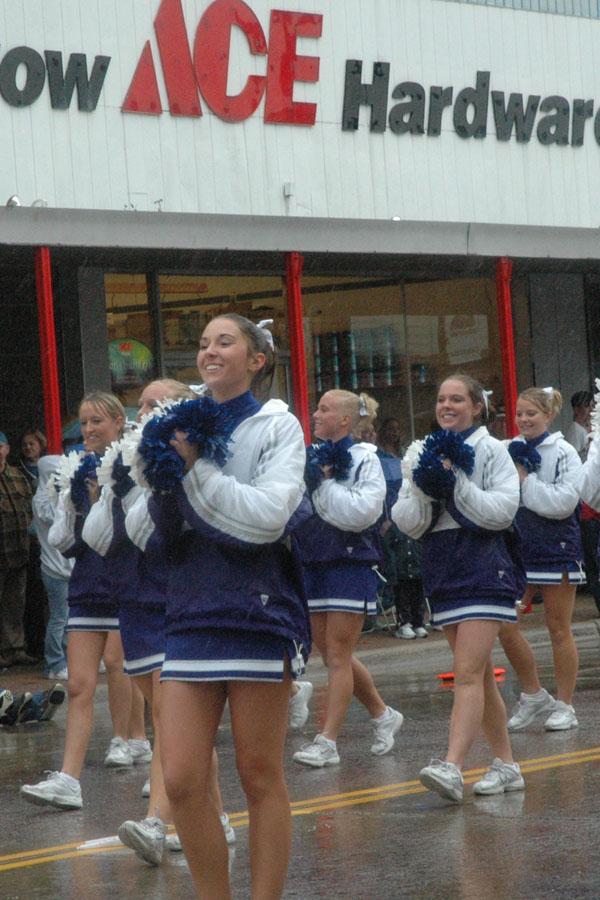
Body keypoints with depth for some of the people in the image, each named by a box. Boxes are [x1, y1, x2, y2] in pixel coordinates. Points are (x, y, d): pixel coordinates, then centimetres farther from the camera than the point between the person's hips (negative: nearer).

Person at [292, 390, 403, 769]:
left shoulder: (364, 460, -8)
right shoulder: (313, 457, 10)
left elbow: (360, 514, -20)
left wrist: (324, 482, -15)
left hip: (349, 564, -7)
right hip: (312, 564, 7)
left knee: (338, 656, -6)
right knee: (331, 652, 12)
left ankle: (328, 741, -6)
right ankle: (383, 715, 28)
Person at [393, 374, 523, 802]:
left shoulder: (492, 451, -3)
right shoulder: (421, 455, 11)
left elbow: (503, 511, -13)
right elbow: (407, 523, 6)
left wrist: (456, 483, -17)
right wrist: (425, 490, -12)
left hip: (485, 568, -6)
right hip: (443, 570, 6)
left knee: (468, 672, -16)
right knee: (481, 674, 11)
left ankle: (452, 767, -26)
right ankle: (506, 765, 19)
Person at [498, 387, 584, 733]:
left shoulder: (563, 453, -7)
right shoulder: (511, 451, 7)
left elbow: (564, 503, -17)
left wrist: (526, 480, -16)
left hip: (556, 549, -5)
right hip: (518, 548, 5)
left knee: (559, 630, 4)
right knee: (503, 623, -2)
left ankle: (565, 705, 14)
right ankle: (534, 696, 13)